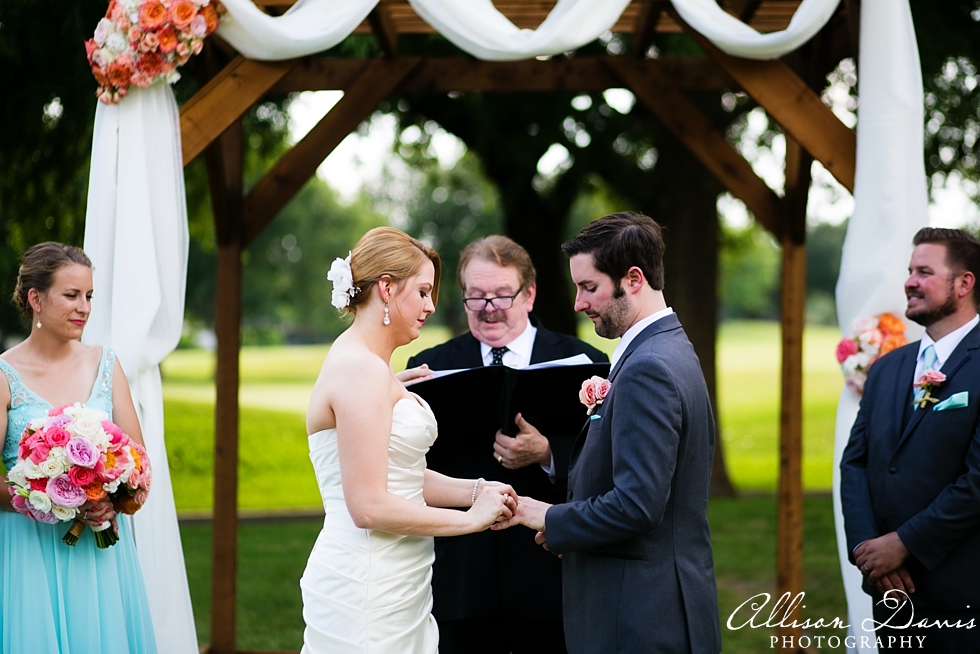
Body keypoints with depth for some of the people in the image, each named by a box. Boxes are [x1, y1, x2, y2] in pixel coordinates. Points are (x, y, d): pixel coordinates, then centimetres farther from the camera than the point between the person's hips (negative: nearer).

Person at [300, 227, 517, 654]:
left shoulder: (369, 366, 15)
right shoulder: (361, 370, -15)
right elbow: (370, 506, -20)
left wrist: (475, 490, 0)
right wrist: (471, 518, -11)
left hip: (396, 587, 9)